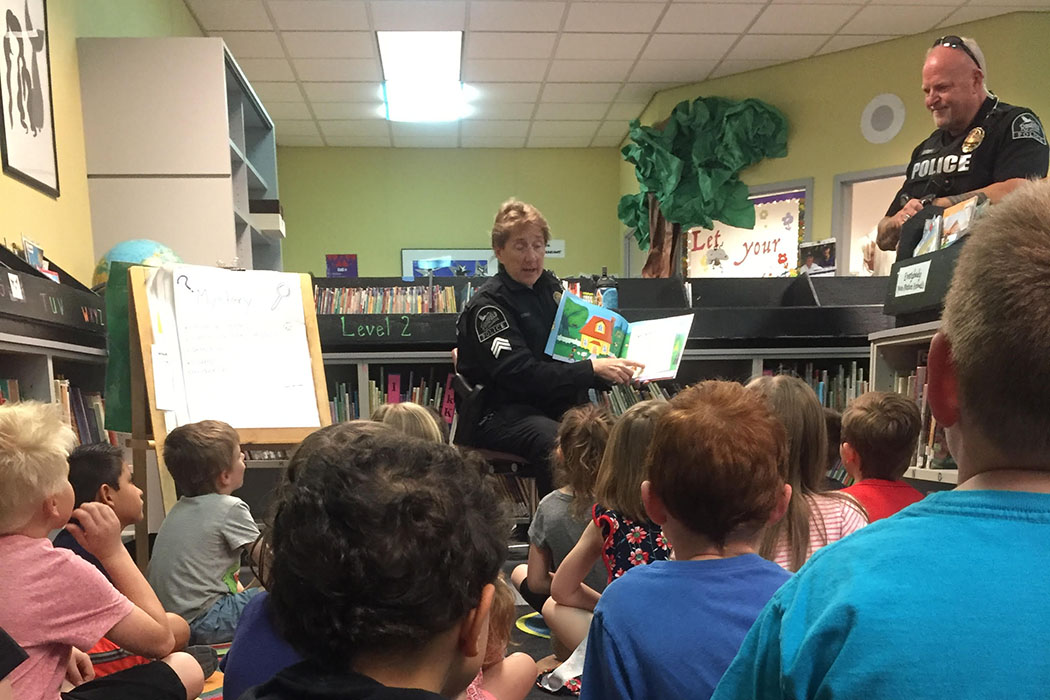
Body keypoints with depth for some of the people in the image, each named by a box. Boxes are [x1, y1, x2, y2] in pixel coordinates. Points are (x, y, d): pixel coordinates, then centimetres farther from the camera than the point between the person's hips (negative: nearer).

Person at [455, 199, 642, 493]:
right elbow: (521, 374, -22)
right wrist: (593, 369, -26)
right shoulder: (488, 305, -12)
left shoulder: (549, 286, 12)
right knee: (556, 443, -35)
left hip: (556, 403, 7)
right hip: (501, 413, -7)